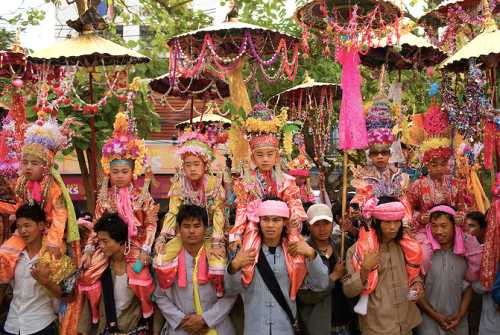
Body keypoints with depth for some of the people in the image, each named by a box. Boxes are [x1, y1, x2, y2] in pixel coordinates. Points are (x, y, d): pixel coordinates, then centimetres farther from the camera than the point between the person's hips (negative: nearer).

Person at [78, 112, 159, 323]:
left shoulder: (142, 195, 0)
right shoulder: (104, 198, 8)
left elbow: (151, 224, -4)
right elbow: (97, 226, 9)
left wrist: (145, 251, -14)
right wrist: (88, 250, -3)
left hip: (134, 244, -3)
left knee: (140, 275, -29)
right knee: (87, 275, -17)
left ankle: (147, 314, 1)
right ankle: (97, 316, 9)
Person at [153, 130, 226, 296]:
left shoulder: (214, 184, -9)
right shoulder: (179, 185, 0)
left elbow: (218, 214, -13)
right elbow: (172, 213, -4)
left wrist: (216, 243, -22)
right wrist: (161, 239, -16)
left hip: (209, 234, -3)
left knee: (218, 261, -29)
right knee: (161, 257, -18)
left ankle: (220, 295, 1)